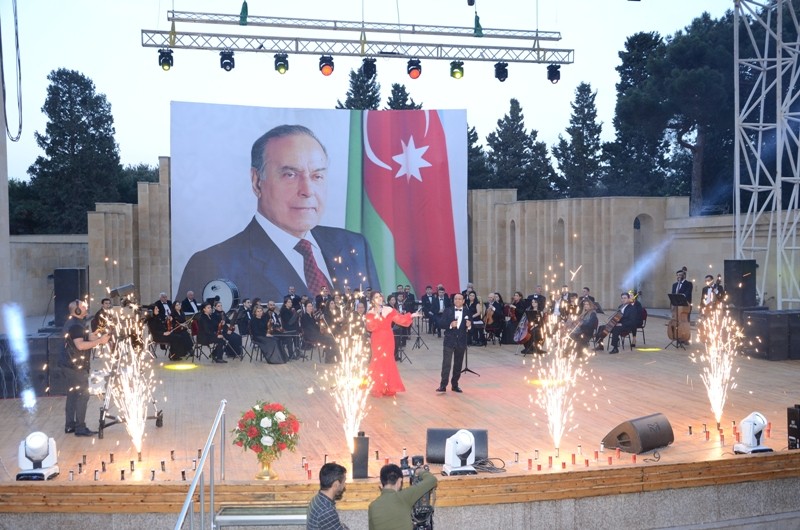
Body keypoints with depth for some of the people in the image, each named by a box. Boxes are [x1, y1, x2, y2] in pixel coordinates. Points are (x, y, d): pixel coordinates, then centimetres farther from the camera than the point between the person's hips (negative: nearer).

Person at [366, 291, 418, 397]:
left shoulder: (389, 310, 4)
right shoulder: (371, 313, -3)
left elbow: (400, 319, 0)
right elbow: (370, 327, -15)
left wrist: (411, 316, -8)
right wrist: (376, 317, -22)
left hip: (388, 339, 3)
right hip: (377, 340, -2)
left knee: (388, 361, 6)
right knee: (378, 362, -4)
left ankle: (388, 388, 16)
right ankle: (377, 388, 5)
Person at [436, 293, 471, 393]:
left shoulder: (467, 312, 4)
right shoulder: (448, 311, 0)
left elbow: (470, 328, 6)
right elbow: (440, 324, -5)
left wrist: (469, 326, -16)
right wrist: (450, 325, -21)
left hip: (461, 342, 2)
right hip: (449, 341, -2)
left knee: (458, 365, 10)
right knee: (446, 364, -8)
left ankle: (455, 384, 20)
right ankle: (443, 385, -6)